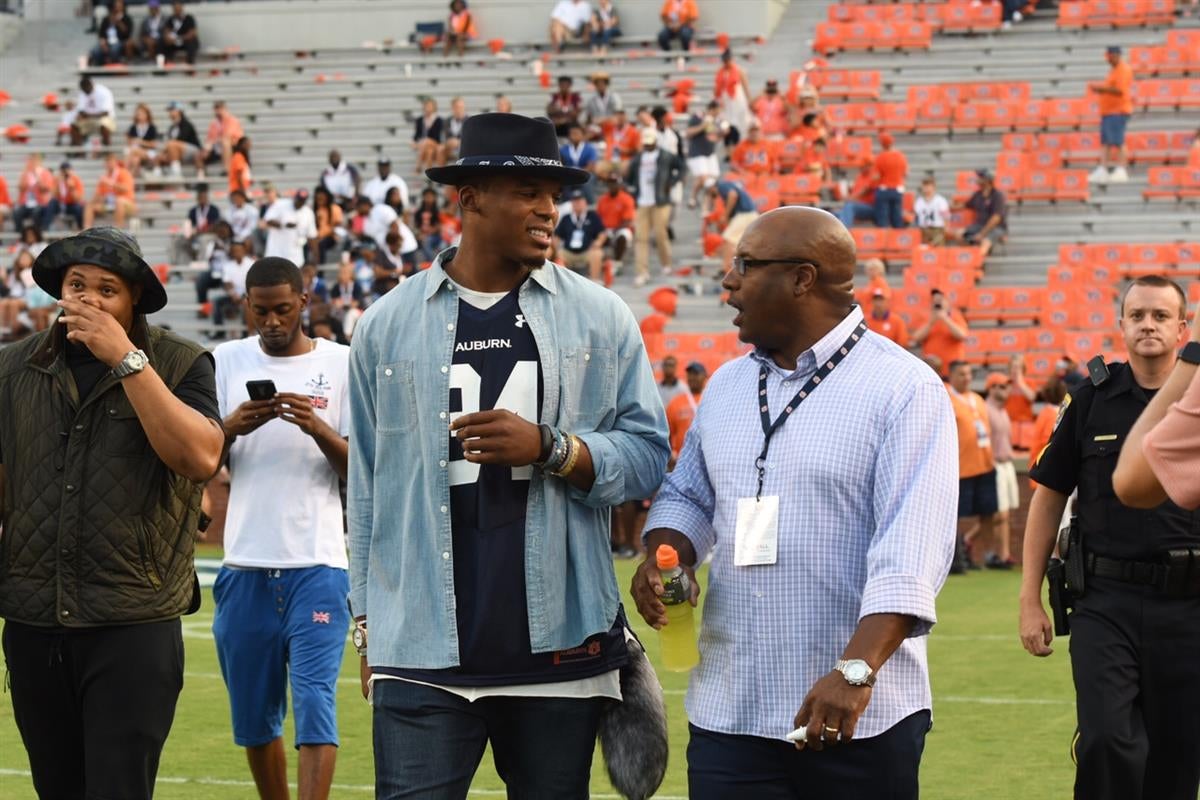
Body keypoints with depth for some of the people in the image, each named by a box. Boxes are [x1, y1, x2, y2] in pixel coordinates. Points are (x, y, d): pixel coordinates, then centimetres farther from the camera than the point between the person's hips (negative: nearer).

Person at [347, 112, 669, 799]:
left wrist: (549, 448, -14)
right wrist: (368, 622, 9)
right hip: (423, 654, -1)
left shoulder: (601, 317, 6)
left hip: (561, 646, 1)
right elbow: (368, 485, 10)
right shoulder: (389, 324, 6)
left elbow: (648, 457, 3)